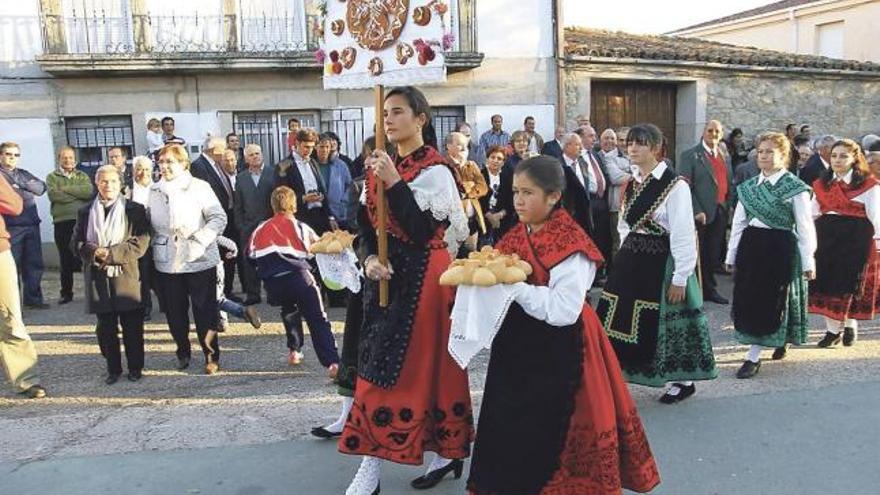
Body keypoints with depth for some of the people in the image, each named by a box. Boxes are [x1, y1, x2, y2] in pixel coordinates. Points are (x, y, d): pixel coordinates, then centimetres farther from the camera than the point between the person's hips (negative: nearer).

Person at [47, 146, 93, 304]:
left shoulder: (82, 176, 13)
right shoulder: (52, 177, 9)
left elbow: (89, 191, -8)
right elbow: (54, 195, -10)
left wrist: (66, 188, -9)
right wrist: (79, 194, -8)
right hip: (62, 222, 0)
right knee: (66, 259, 6)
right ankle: (66, 293, 16)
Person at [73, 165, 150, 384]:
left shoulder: (135, 210, 0)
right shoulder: (85, 212, 10)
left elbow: (140, 243, -8)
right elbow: (77, 242, 7)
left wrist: (111, 253, -16)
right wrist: (94, 252, -14)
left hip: (127, 277, -3)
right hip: (97, 278, 3)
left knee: (132, 327, 4)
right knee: (106, 328, 9)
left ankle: (135, 367, 19)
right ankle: (113, 368, 22)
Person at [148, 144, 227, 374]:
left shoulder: (199, 187, -5)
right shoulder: (154, 191, 7)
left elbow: (219, 219, -9)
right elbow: (148, 223, 16)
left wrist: (199, 242, -16)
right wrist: (155, 243, 3)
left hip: (199, 260, -4)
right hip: (167, 262, 4)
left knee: (204, 310, 2)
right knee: (174, 311, 12)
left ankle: (211, 356, 14)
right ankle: (183, 352, 31)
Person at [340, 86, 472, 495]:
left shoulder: (435, 170, -10)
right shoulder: (380, 165, 11)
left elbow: (421, 232, -20)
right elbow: (367, 223, 9)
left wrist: (393, 182, -22)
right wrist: (370, 259, -10)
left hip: (422, 276, -7)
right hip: (387, 275, 8)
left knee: (403, 367, -4)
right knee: (381, 365, 10)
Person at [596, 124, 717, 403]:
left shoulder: (675, 185, -15)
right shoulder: (630, 183, 7)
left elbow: (683, 234, -16)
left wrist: (680, 278, -16)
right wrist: (627, 257, 11)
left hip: (662, 262, -7)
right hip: (631, 260, 7)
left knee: (665, 323, 5)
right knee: (623, 322, 10)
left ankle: (683, 381, 26)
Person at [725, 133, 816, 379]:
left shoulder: (795, 188, -5)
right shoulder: (748, 187, 9)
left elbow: (804, 227, -5)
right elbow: (739, 222, 11)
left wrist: (807, 261, -7)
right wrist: (731, 255, 10)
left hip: (780, 248, -5)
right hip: (751, 245, 5)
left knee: (771, 301, -2)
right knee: (747, 300, 8)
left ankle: (753, 357, 3)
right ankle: (779, 338, 31)